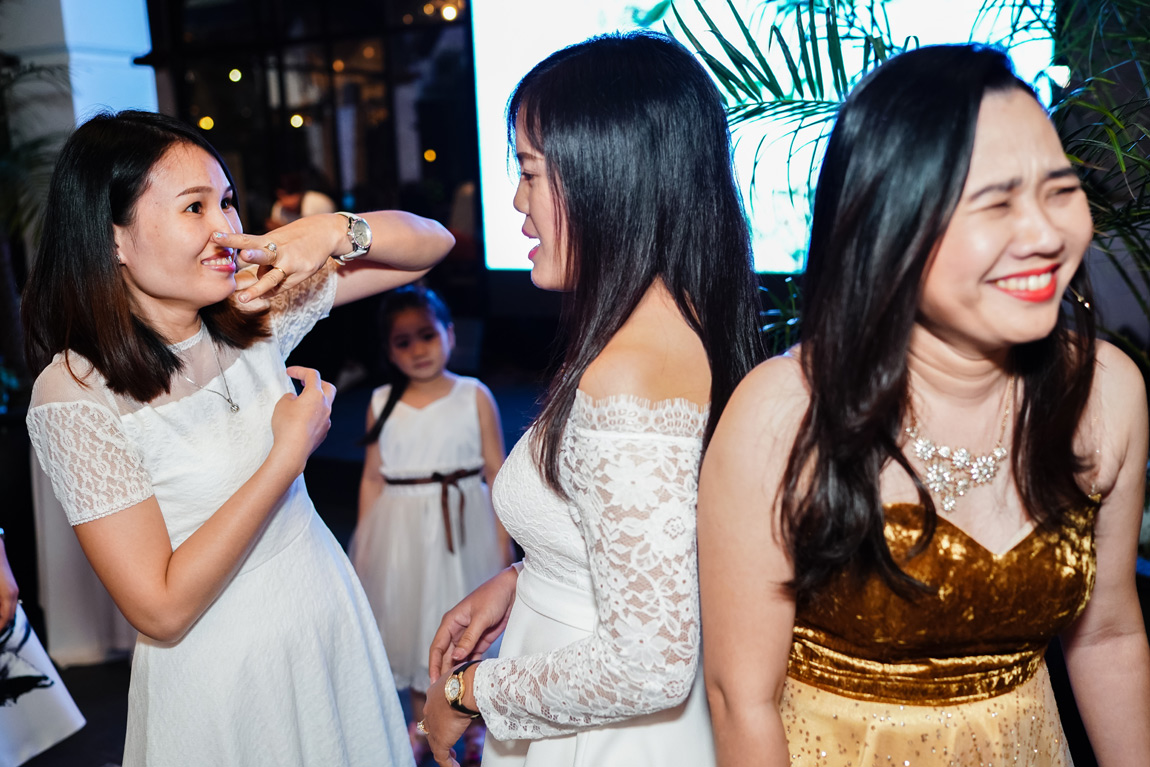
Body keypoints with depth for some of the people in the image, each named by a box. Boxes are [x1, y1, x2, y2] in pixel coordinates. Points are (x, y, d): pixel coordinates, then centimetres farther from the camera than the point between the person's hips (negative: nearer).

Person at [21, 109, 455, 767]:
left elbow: (431, 244, -3)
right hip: (221, 672, -5)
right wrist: (291, 451, -22)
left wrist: (332, 230, -23)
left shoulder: (253, 309, -6)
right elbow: (161, 610, -23)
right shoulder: (75, 395, -21)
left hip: (332, 613, 6)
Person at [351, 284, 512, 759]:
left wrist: (504, 540, -5)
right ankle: (421, 725, 39)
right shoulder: (382, 404, -1)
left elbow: (497, 473, -4)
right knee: (411, 618, 15)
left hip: (463, 526, -2)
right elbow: (373, 478, 4)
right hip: (402, 530, 2)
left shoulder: (474, 396, -7)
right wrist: (364, 544, 5)